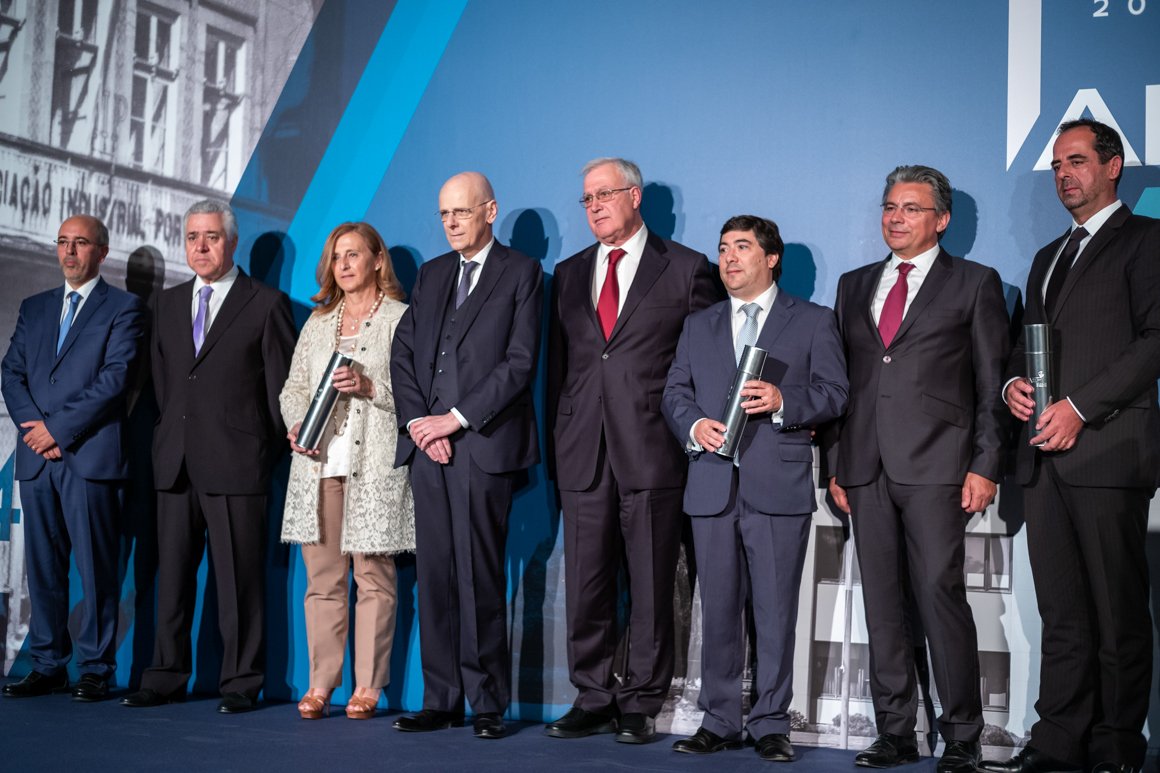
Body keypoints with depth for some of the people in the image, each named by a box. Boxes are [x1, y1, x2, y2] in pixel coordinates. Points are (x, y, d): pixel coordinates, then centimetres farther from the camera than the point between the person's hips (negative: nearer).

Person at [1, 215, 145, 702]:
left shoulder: (124, 308, 3)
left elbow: (115, 378, -8)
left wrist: (59, 428, -11)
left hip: (90, 456, -5)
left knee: (96, 568, -3)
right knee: (42, 567, 7)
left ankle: (96, 670, 3)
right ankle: (47, 667, 14)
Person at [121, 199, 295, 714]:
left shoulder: (266, 304, 1)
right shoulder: (168, 304, 16)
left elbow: (283, 386, 1)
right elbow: (160, 379, 21)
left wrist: (266, 452, 0)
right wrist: (171, 434, 12)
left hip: (236, 463, -5)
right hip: (176, 460, 5)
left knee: (239, 577, -2)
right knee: (172, 573, 8)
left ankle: (241, 683, 6)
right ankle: (167, 676, 16)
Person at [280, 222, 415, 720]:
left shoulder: (401, 319, 4)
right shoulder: (318, 322, 20)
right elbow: (293, 386, 19)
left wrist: (370, 387, -15)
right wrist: (297, 425, 1)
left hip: (376, 464, -4)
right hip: (319, 461, 4)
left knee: (373, 577, -3)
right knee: (321, 577, 3)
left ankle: (367, 687, 3)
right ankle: (321, 684, 9)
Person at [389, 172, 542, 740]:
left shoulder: (521, 273, 3)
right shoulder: (431, 274, 20)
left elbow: (520, 362, -6)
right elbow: (403, 355, 14)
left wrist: (455, 418, -10)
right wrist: (418, 423, -1)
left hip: (484, 444, -5)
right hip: (428, 445, 5)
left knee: (480, 577, -5)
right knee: (435, 576, 5)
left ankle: (488, 704, 3)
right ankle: (442, 701, 10)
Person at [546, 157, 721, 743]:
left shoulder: (686, 269, 3)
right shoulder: (569, 273, 17)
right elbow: (557, 364, 18)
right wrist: (557, 441, 11)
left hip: (653, 452, -4)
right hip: (583, 452, 4)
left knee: (651, 588, 1)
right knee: (585, 587, 6)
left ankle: (640, 705, 10)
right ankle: (593, 700, 16)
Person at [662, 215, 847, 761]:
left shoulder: (813, 321, 8)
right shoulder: (698, 326, 20)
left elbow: (834, 392, 1)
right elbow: (674, 391, 15)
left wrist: (784, 402, -16)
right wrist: (693, 425, -5)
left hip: (779, 485, -3)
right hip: (713, 485, 3)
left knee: (775, 610, -1)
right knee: (718, 609, 6)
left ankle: (771, 724, 7)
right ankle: (719, 721, 14)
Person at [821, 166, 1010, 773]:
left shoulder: (974, 284, 6)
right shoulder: (855, 285, 19)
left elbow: (993, 382, 2)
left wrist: (985, 466, -7)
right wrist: (835, 464, 10)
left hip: (935, 467, -4)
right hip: (866, 470, 4)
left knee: (941, 595, -8)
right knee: (882, 604, 6)